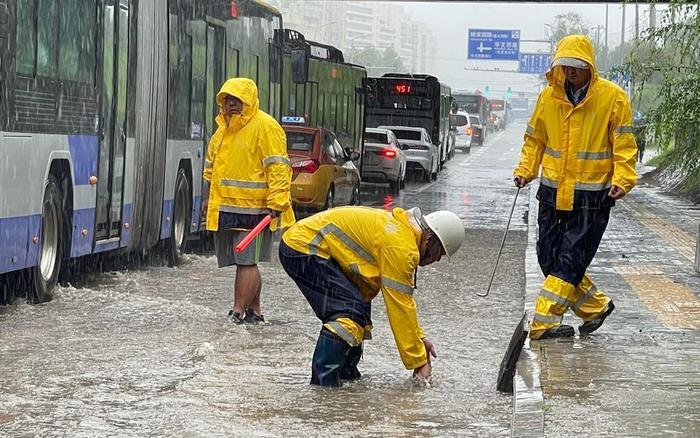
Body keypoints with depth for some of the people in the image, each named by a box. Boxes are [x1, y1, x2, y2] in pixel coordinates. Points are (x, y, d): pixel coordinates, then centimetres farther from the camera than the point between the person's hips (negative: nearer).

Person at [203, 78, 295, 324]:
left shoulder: (265, 126, -9)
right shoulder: (223, 128, 17)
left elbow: (278, 168, -15)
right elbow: (211, 166, 27)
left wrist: (276, 202, -22)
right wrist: (209, 201, 24)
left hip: (252, 209, -8)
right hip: (225, 208, 8)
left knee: (246, 261, -7)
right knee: (246, 262, 12)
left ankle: (238, 312, -6)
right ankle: (254, 311, 19)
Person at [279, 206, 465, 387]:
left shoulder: (400, 228, 13)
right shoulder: (400, 245, -18)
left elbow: (403, 297, 22)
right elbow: (400, 306, -16)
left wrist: (419, 337, 20)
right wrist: (419, 362, -9)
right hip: (303, 247, -11)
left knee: (360, 306, 15)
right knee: (350, 310, -18)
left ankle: (346, 374, 21)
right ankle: (323, 382, -20)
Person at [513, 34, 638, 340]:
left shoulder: (613, 97, -6)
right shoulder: (548, 97, 4)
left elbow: (624, 145, -4)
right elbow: (535, 139, 14)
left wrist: (622, 180, -16)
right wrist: (524, 171, 3)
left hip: (592, 197, -5)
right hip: (553, 193, 5)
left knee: (571, 261, -6)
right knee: (549, 258, 7)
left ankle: (544, 323, -3)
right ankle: (595, 307, 23)